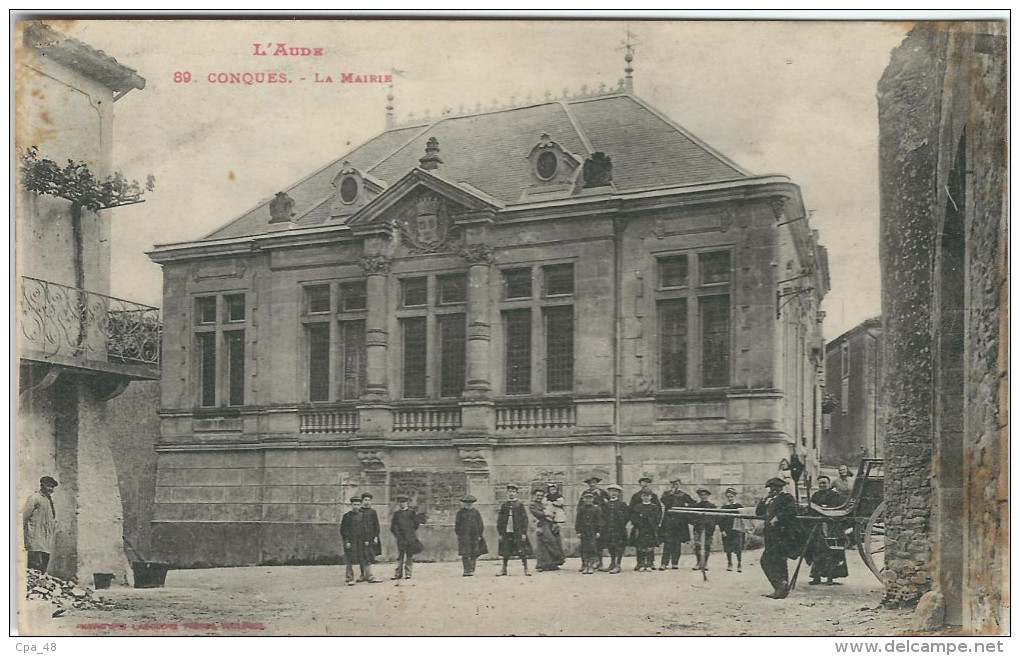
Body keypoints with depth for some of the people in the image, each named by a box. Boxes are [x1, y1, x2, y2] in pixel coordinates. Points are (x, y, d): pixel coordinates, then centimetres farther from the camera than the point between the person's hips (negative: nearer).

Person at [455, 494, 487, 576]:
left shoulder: (476, 512, 9)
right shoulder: (460, 512, 6)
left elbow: (480, 524, 11)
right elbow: (457, 524, 8)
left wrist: (480, 535, 4)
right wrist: (458, 534, 0)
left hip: (475, 536, 2)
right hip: (464, 535, -1)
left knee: (474, 554, 1)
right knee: (465, 554, -6)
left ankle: (471, 570, 6)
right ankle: (466, 570, -3)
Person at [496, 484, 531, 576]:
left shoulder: (520, 505, 2)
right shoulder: (504, 505, 8)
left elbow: (525, 519, 0)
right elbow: (499, 520, 9)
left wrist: (524, 533, -6)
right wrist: (500, 533, 3)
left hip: (518, 533, -2)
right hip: (506, 532, 2)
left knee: (522, 552, -3)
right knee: (505, 553, 7)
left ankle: (526, 569, 7)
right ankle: (504, 569, 19)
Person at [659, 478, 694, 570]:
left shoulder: (683, 494, 12)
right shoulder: (666, 493, 9)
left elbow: (693, 503, 12)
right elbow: (665, 502, -10)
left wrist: (686, 507, -3)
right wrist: (671, 493, -10)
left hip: (680, 521, 2)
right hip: (668, 521, -2)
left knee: (677, 543, 5)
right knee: (667, 543, -8)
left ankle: (675, 563, 12)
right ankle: (664, 563, -10)